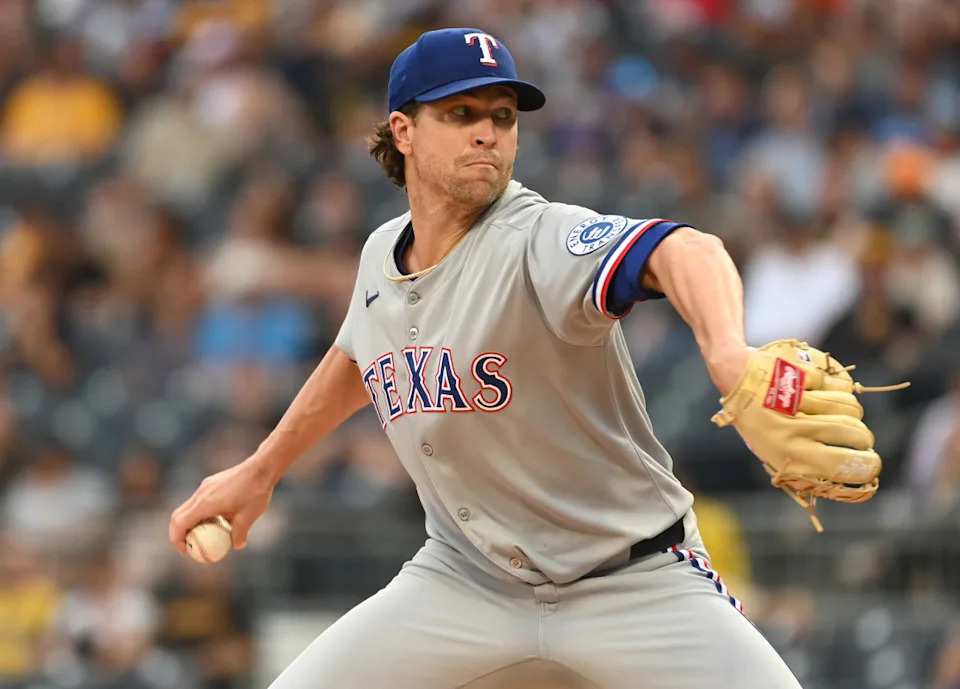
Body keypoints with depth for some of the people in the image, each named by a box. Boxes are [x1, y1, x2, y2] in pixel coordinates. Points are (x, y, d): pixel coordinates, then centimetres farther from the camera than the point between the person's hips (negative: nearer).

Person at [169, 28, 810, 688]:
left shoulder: (542, 241, -25)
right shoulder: (383, 255, -4)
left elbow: (684, 252, -47)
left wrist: (728, 354, -68)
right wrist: (259, 472, 27)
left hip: (632, 578, -5)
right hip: (466, 577, 5)